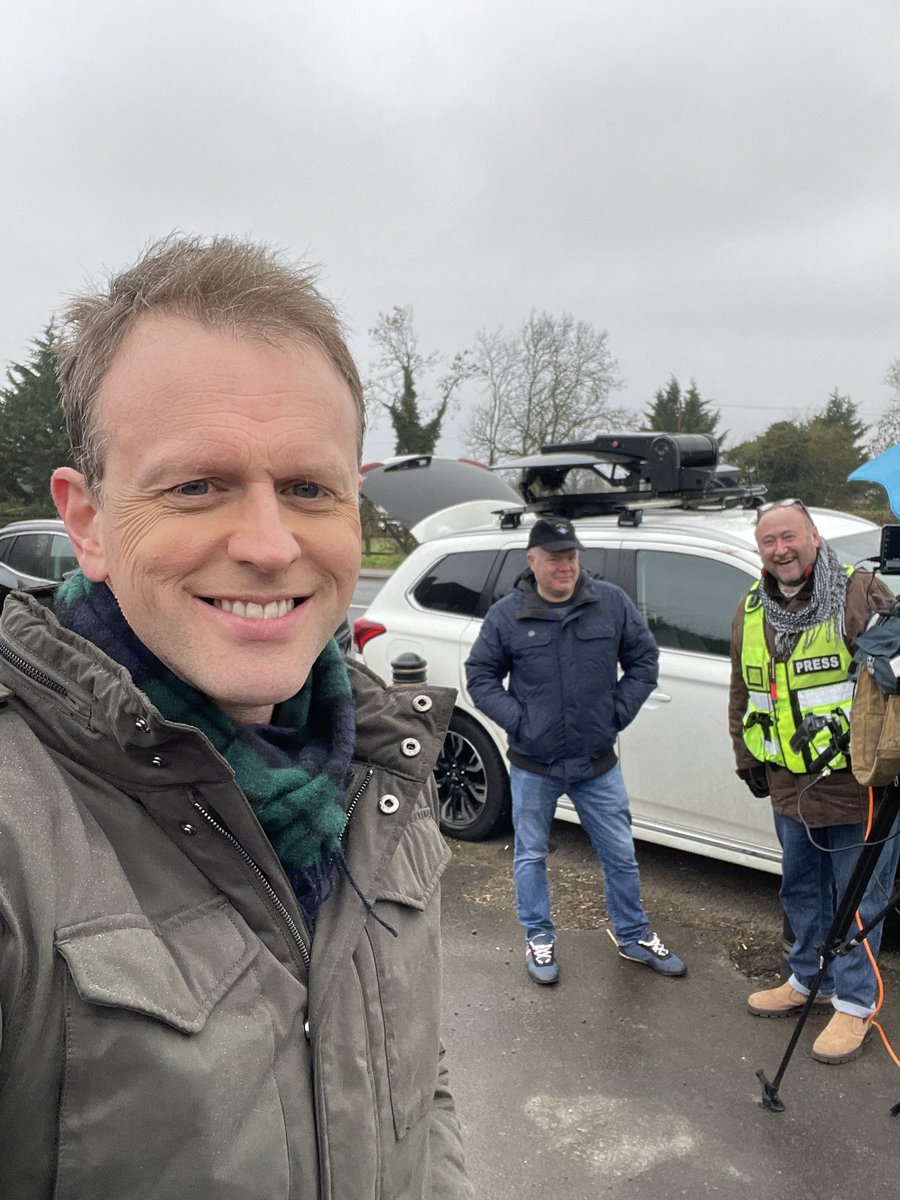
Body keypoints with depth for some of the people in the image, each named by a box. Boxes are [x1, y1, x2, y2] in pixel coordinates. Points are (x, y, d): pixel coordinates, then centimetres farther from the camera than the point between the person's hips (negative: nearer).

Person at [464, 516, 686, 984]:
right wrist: (517, 720, -10)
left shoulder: (612, 602, -3)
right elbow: (480, 676, 1)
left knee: (620, 854, 14)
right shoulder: (506, 615, -6)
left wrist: (619, 711, -3)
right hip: (533, 765, -1)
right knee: (531, 856, 13)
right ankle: (539, 939, 34)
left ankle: (633, 936, 36)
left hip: (598, 763, 1)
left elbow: (644, 659, 6)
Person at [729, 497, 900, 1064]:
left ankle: (854, 1002, 25)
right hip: (791, 788, 6)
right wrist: (748, 760, 15)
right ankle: (807, 981, 39)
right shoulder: (751, 612, 6)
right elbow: (743, 694, 15)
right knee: (802, 892, 20)